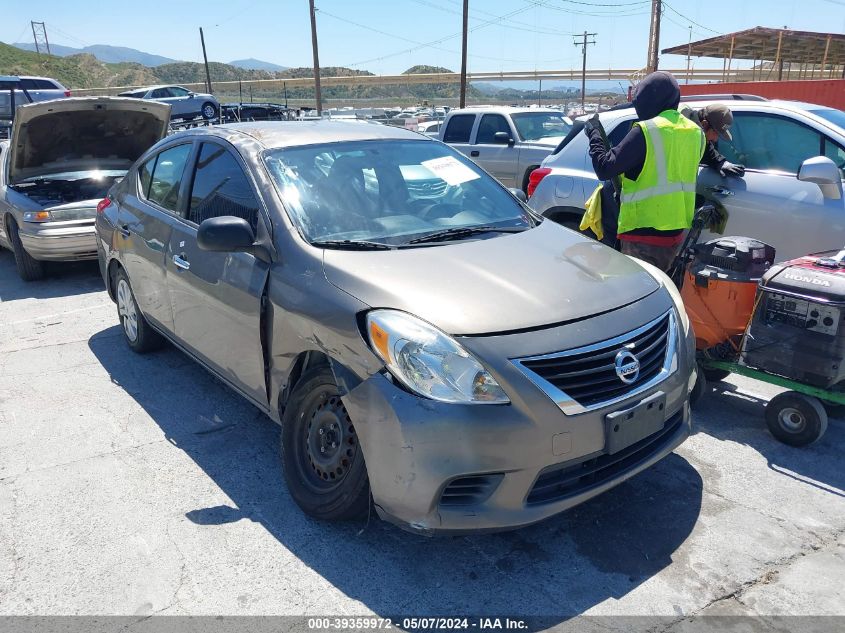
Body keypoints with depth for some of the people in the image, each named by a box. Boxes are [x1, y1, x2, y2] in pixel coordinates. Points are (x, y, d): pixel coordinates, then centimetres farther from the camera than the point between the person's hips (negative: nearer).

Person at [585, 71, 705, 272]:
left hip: (643, 235, -8)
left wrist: (594, 134, -1)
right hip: (676, 231, 8)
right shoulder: (695, 132, 8)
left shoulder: (645, 131, -15)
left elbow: (604, 169, -14)